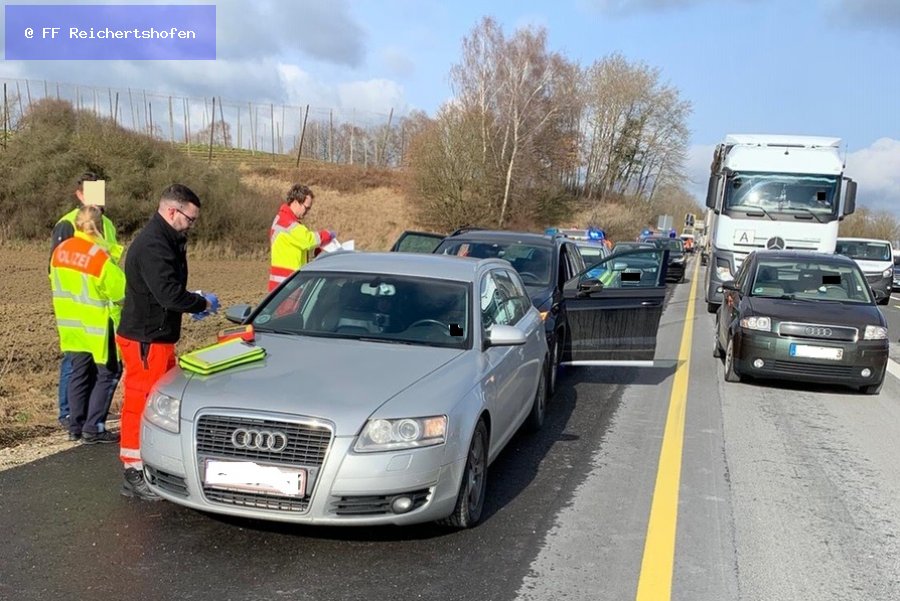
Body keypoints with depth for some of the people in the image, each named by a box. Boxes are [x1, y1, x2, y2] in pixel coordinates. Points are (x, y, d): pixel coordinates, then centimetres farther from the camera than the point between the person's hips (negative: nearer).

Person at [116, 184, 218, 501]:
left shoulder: (166, 241, 12)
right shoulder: (152, 246, -21)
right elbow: (169, 294, -28)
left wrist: (193, 300, 5)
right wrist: (202, 303, -12)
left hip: (158, 337, 11)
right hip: (145, 340, -11)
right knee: (141, 402, -4)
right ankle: (134, 475, 5)